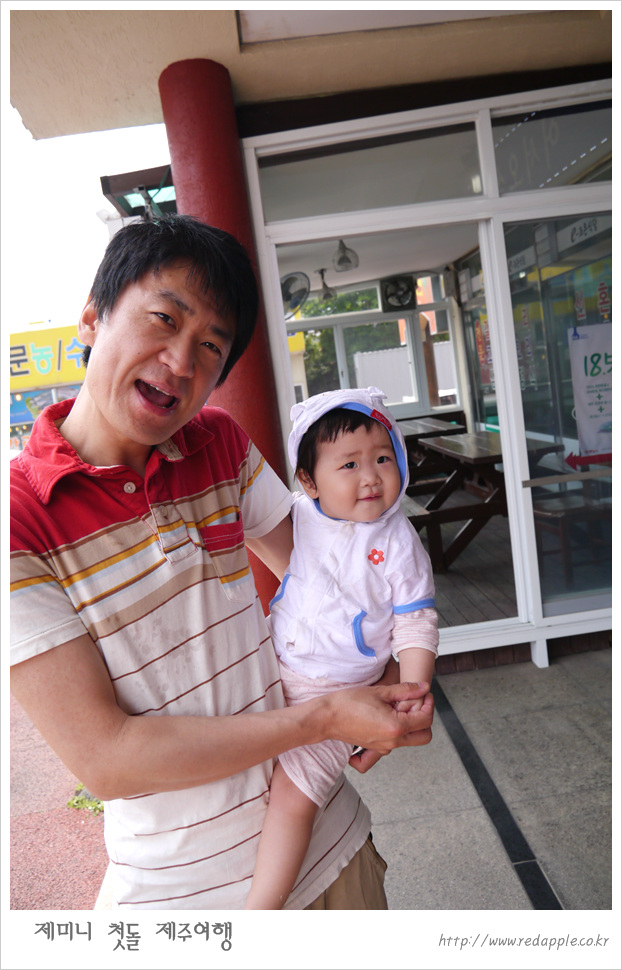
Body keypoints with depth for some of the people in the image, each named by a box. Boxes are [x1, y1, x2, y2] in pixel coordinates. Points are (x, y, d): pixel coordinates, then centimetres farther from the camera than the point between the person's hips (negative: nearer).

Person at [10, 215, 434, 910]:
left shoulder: (222, 444, -5)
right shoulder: (21, 521, -22)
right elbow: (103, 759, -23)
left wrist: (382, 687, -10)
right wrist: (325, 719, -24)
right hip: (186, 888, -4)